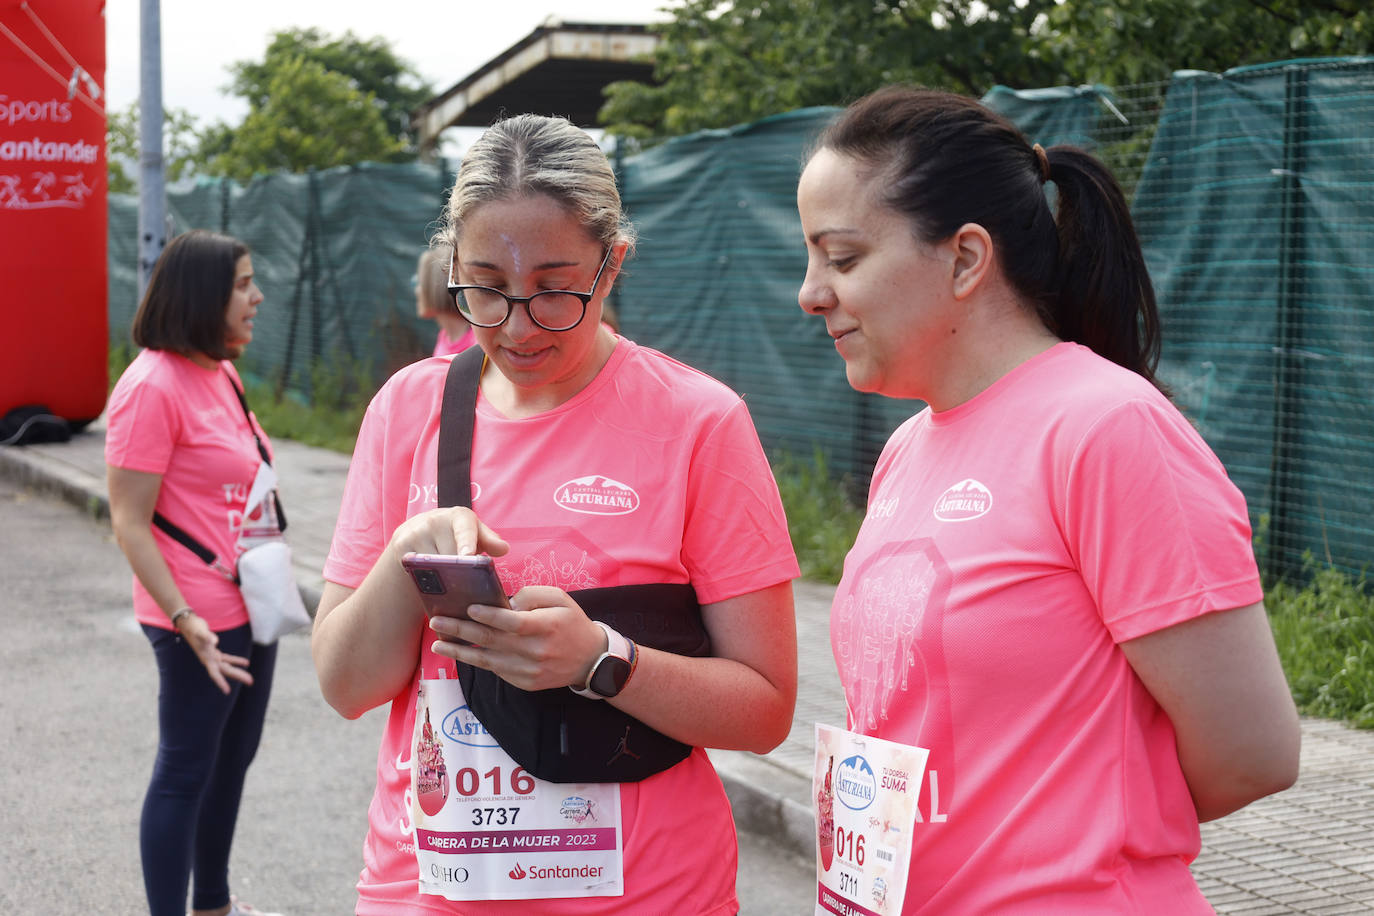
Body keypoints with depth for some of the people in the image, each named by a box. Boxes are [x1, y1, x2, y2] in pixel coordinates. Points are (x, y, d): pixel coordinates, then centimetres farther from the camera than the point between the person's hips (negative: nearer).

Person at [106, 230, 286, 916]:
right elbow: (129, 523, -19)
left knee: (232, 760, 20)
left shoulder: (221, 374, 9)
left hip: (252, 609, 9)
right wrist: (185, 620, -24)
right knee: (186, 772, 2)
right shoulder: (153, 385, -18)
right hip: (201, 620, -9)